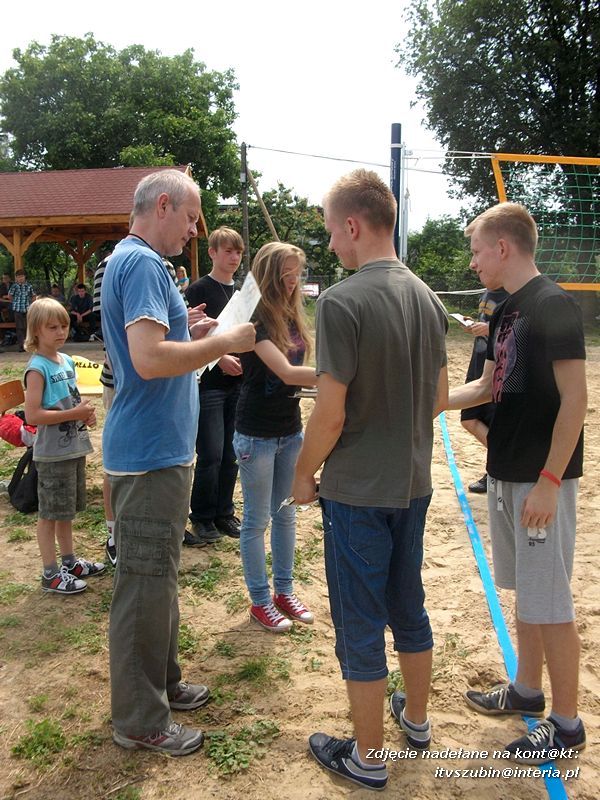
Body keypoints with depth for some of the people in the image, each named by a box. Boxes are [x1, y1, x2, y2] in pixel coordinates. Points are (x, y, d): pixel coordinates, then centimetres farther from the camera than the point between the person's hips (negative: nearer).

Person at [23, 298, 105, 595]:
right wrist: (74, 414, -22)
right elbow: (33, 415, -22)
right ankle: (51, 574, 14)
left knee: (66, 509, 19)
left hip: (74, 447, 8)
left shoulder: (67, 360, 8)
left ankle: (70, 561, 33)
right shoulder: (37, 367, -16)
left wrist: (86, 412, 1)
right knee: (50, 513, 3)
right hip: (53, 453, -8)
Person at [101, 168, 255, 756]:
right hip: (151, 455, -11)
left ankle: (159, 683, 36)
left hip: (155, 449, 11)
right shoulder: (143, 264, -17)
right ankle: (138, 721, 16)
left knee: (155, 577, 20)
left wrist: (184, 330, 11)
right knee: (145, 585, 1)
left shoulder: (128, 260, 16)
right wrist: (224, 342, -17)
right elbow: (150, 360, -29)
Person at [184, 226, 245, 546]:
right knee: (211, 455, -5)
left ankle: (224, 513, 23)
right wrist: (219, 358, -19)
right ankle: (202, 518, 11)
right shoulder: (199, 289, -5)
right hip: (209, 383, -6)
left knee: (231, 454, 10)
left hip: (237, 382, 6)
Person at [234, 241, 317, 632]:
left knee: (285, 514, 16)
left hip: (290, 430, 7)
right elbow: (286, 372, -28)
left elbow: (296, 372, 9)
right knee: (257, 519, 6)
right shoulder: (255, 319, -18)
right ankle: (260, 601, 20)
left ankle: (285, 592, 30)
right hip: (257, 434, -7)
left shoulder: (292, 315, 5)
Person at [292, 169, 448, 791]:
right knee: (408, 606, 23)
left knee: (359, 627, 7)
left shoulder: (342, 301, -20)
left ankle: (367, 759, 23)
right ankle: (416, 718, 41)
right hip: (413, 483, 7)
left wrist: (303, 475, -5)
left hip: (357, 490, -7)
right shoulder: (426, 297, 3)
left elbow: (330, 415, -20)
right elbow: (439, 397, 11)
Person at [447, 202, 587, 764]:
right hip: (506, 474, 9)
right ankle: (527, 690, 34)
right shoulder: (505, 313, 11)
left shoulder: (553, 306, -15)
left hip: (541, 480, -9)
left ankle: (566, 722, 16)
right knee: (524, 591, 19)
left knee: (548, 601, 1)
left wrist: (548, 481, -21)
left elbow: (574, 398, -19)